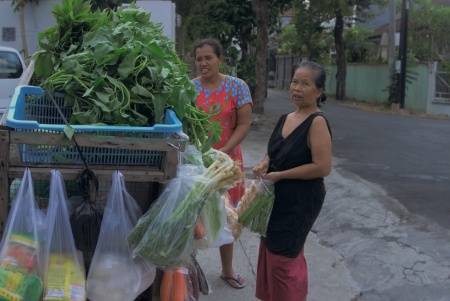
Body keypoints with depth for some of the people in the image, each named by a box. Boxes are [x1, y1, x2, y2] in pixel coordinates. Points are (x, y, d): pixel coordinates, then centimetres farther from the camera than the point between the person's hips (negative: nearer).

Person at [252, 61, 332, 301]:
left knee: (284, 257, 1)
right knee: (270, 252, 19)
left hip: (301, 200, -8)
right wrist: (264, 164, -5)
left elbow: (322, 167, -25)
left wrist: (279, 175, -21)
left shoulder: (317, 122, -19)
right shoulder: (285, 119, 5)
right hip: (278, 197, 8)